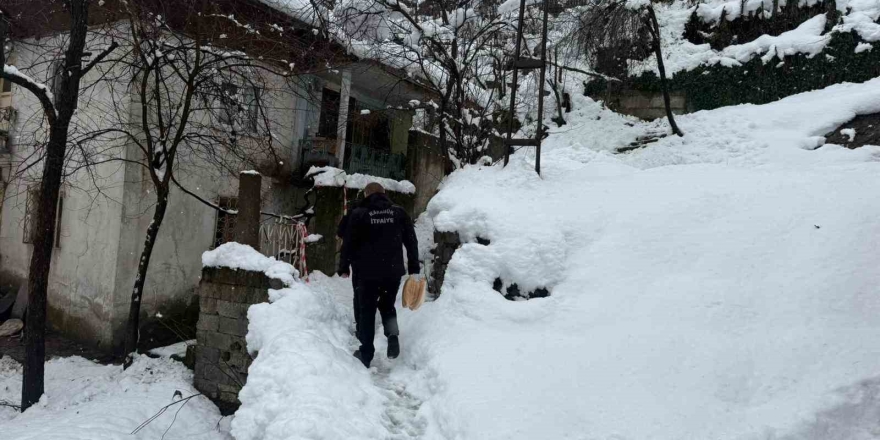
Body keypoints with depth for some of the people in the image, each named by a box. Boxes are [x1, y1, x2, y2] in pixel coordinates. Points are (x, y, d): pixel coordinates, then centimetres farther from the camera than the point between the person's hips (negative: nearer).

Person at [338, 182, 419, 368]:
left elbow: (348, 243, -4)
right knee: (387, 305, 22)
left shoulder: (358, 214, -3)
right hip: (393, 272, 3)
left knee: (365, 311, 10)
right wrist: (414, 268, 10)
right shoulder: (399, 213, 5)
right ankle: (393, 334, -4)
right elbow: (411, 242, 5)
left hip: (366, 273, -2)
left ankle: (366, 354, 12)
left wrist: (344, 267, 7)